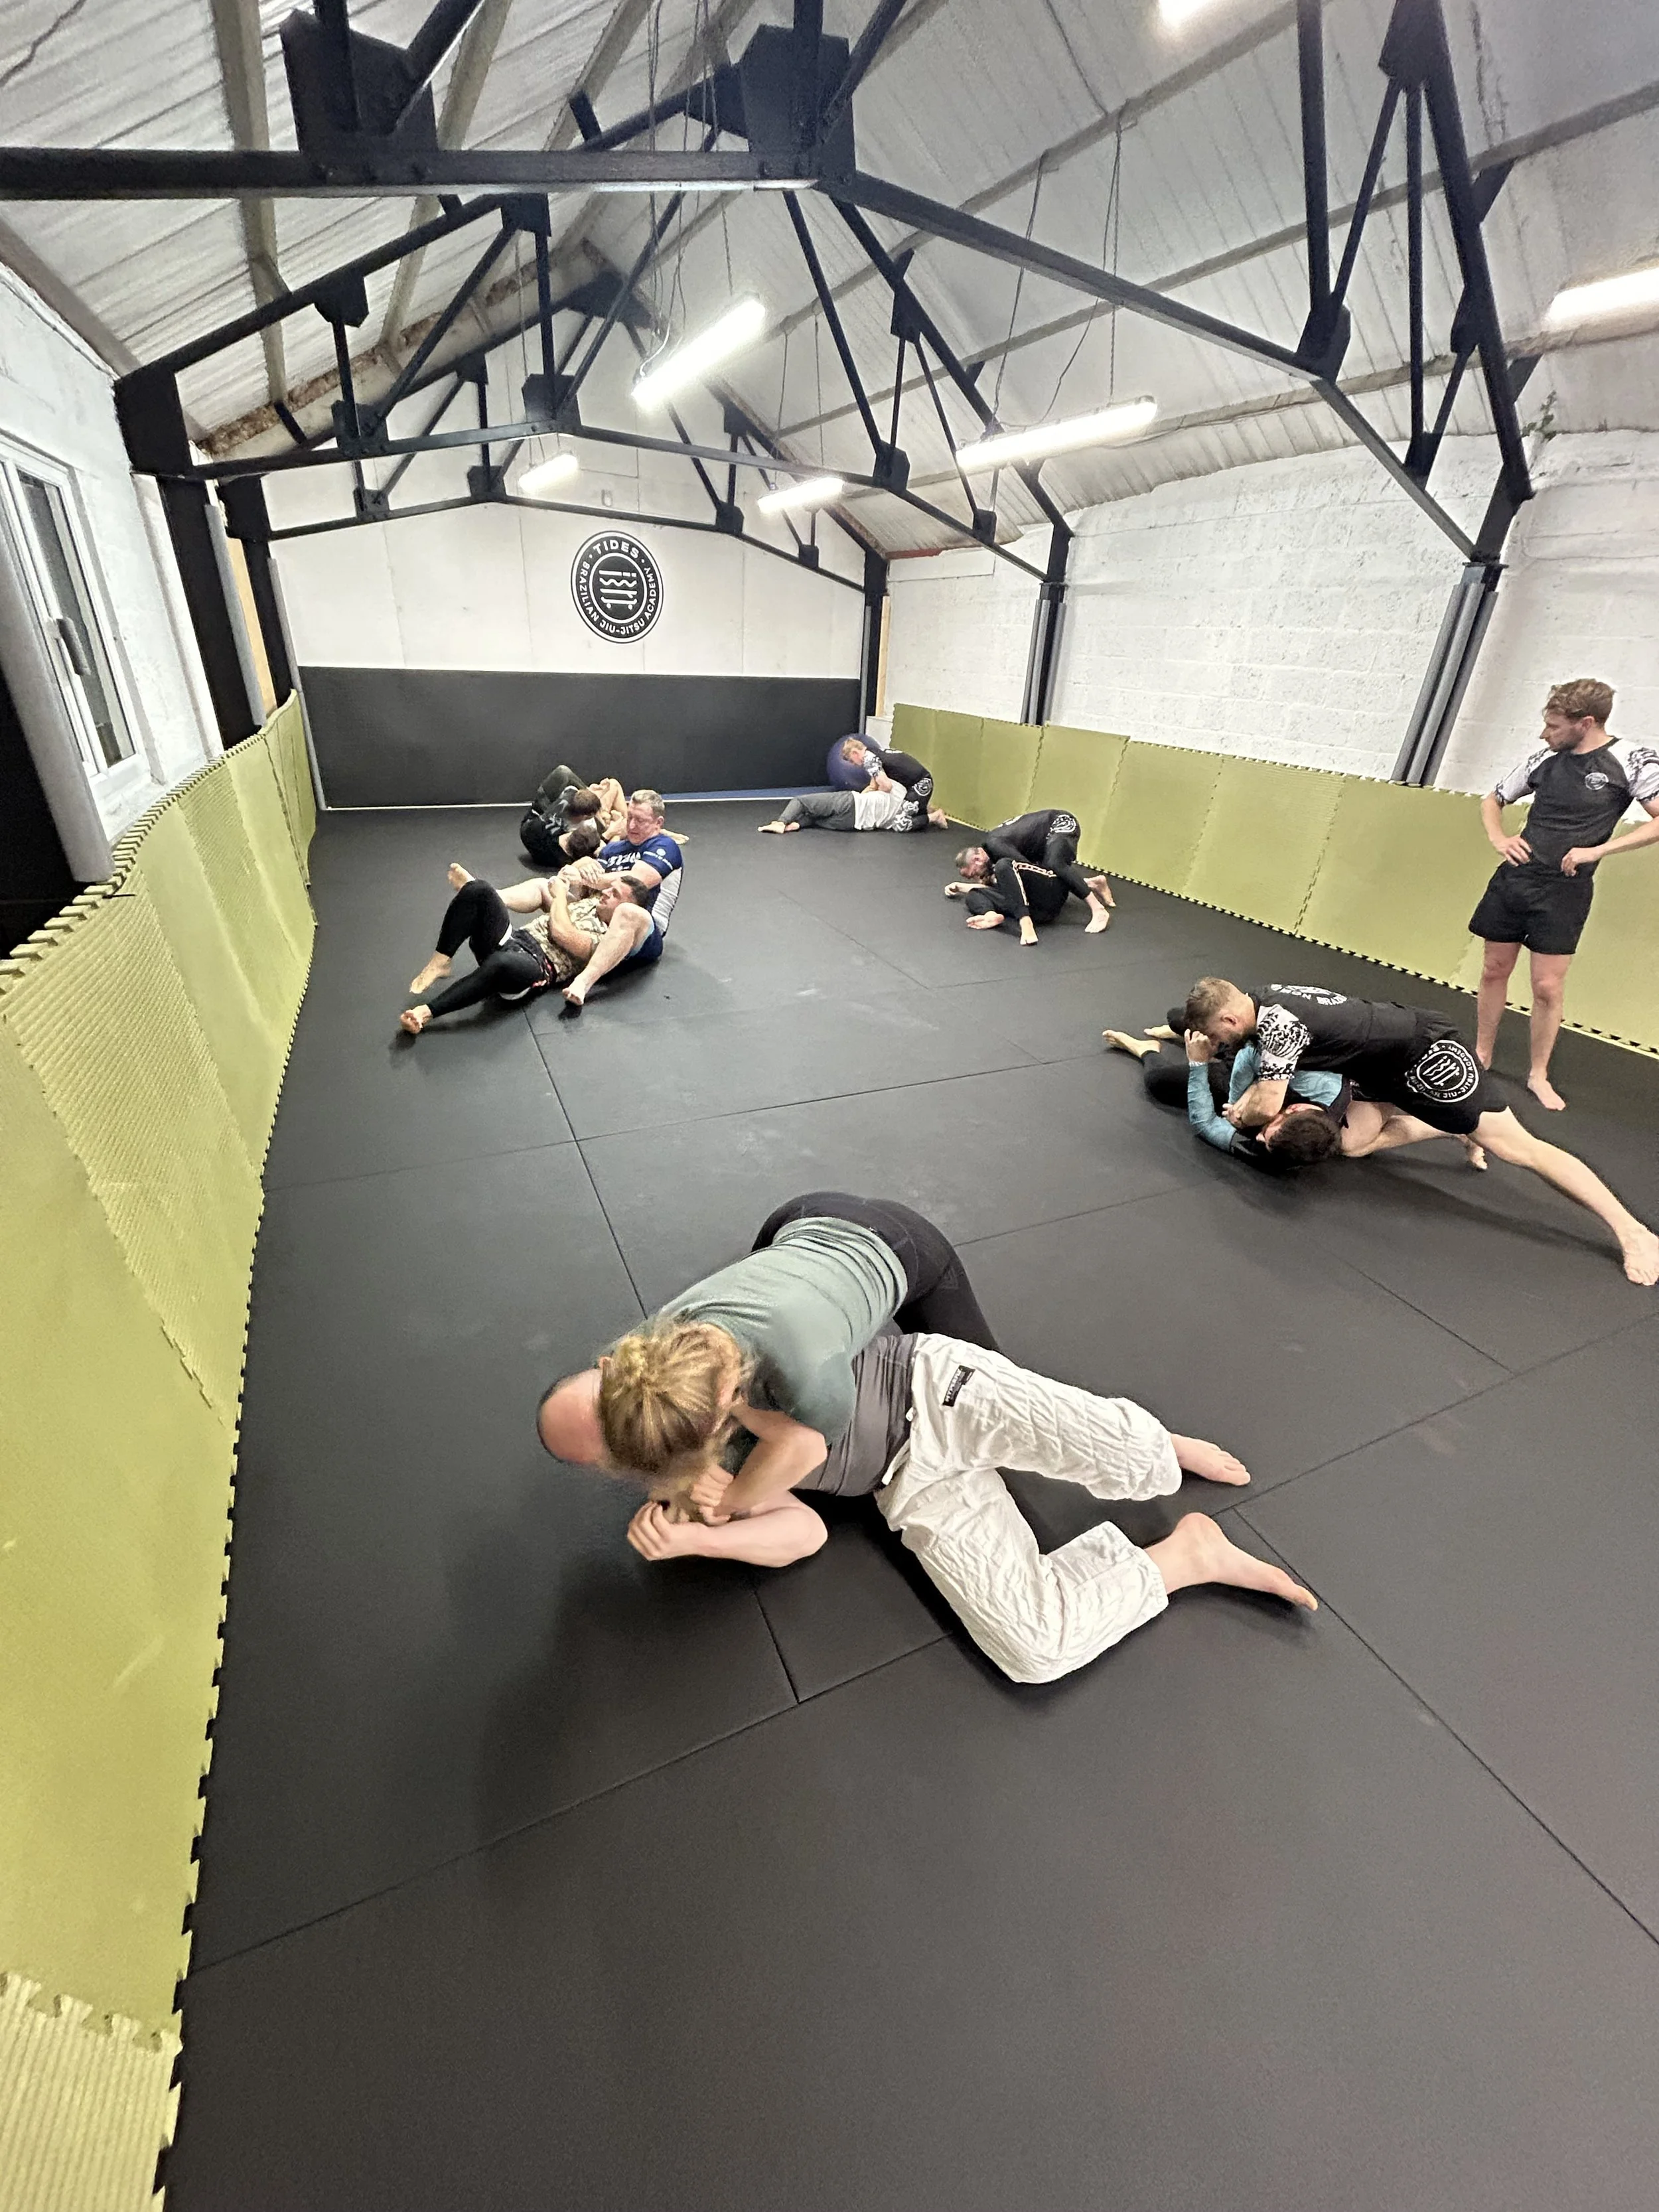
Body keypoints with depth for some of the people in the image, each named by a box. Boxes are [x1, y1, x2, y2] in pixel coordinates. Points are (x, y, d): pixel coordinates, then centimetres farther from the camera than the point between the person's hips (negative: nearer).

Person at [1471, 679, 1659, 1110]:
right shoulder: (1543, 759, 5)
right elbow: (1492, 800, 18)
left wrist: (1597, 850, -19)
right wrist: (1498, 839, 1)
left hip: (1564, 890, -4)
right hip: (1514, 878, 4)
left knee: (1547, 985, -2)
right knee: (1495, 969, 9)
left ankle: (1538, 1075, 12)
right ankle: (1481, 1056, 22)